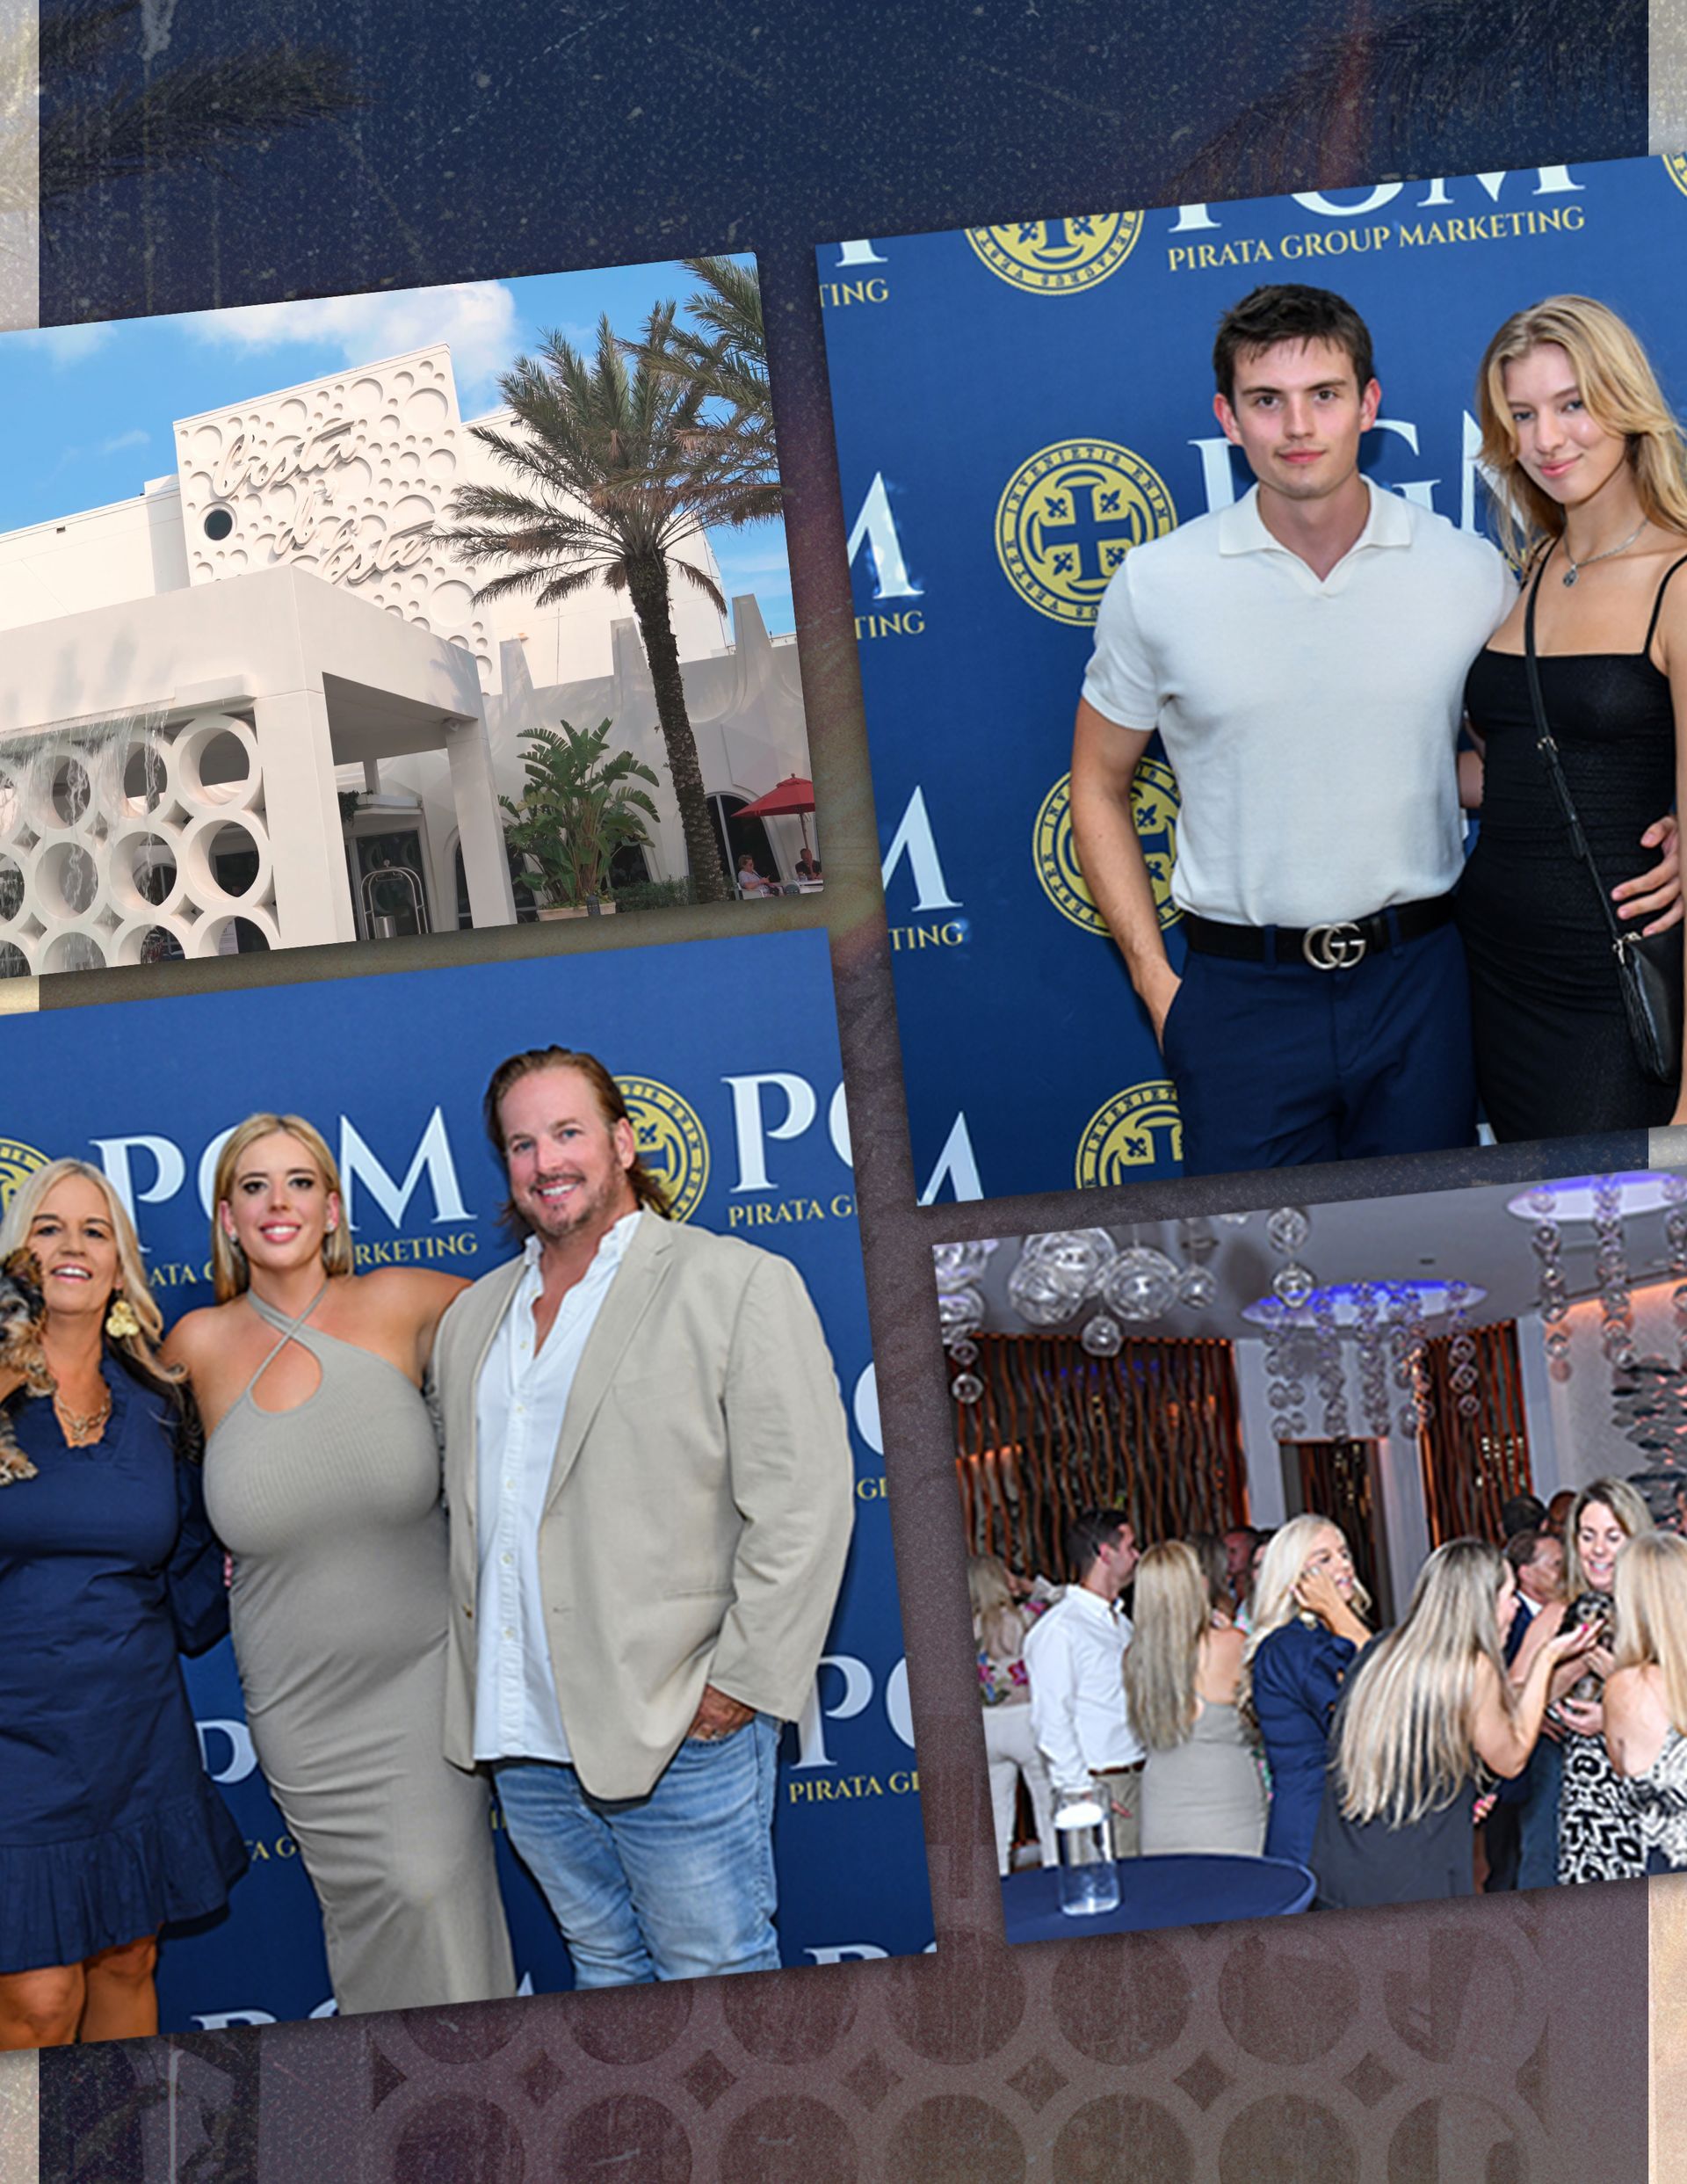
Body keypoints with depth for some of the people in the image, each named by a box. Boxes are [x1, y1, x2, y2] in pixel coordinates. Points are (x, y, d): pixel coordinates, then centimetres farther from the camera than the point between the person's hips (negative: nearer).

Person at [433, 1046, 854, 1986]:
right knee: (605, 1973, 16)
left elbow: (803, 1503, -10)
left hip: (680, 1731, -6)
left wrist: (743, 1681, -14)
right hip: (522, 1735, 6)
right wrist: (481, 1688, 10)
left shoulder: (737, 1284, -4)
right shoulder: (474, 1317, 15)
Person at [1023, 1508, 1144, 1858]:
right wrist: (1082, 1791, -18)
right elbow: (1051, 1721, -15)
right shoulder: (1059, 1628, -12)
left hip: (1141, 1776, 8)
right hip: (1102, 1787, -8)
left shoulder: (1120, 1622, 16)